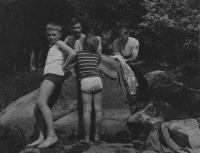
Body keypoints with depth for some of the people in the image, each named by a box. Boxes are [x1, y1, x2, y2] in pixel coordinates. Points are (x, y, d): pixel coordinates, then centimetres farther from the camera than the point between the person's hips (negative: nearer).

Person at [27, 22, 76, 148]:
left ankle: (52, 135, -29)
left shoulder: (59, 43, 5)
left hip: (54, 75, -10)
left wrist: (63, 66, -4)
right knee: (41, 107, 5)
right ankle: (42, 137, 3)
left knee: (41, 102, -25)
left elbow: (72, 53, -11)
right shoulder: (52, 46, 30)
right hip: (51, 76, 10)